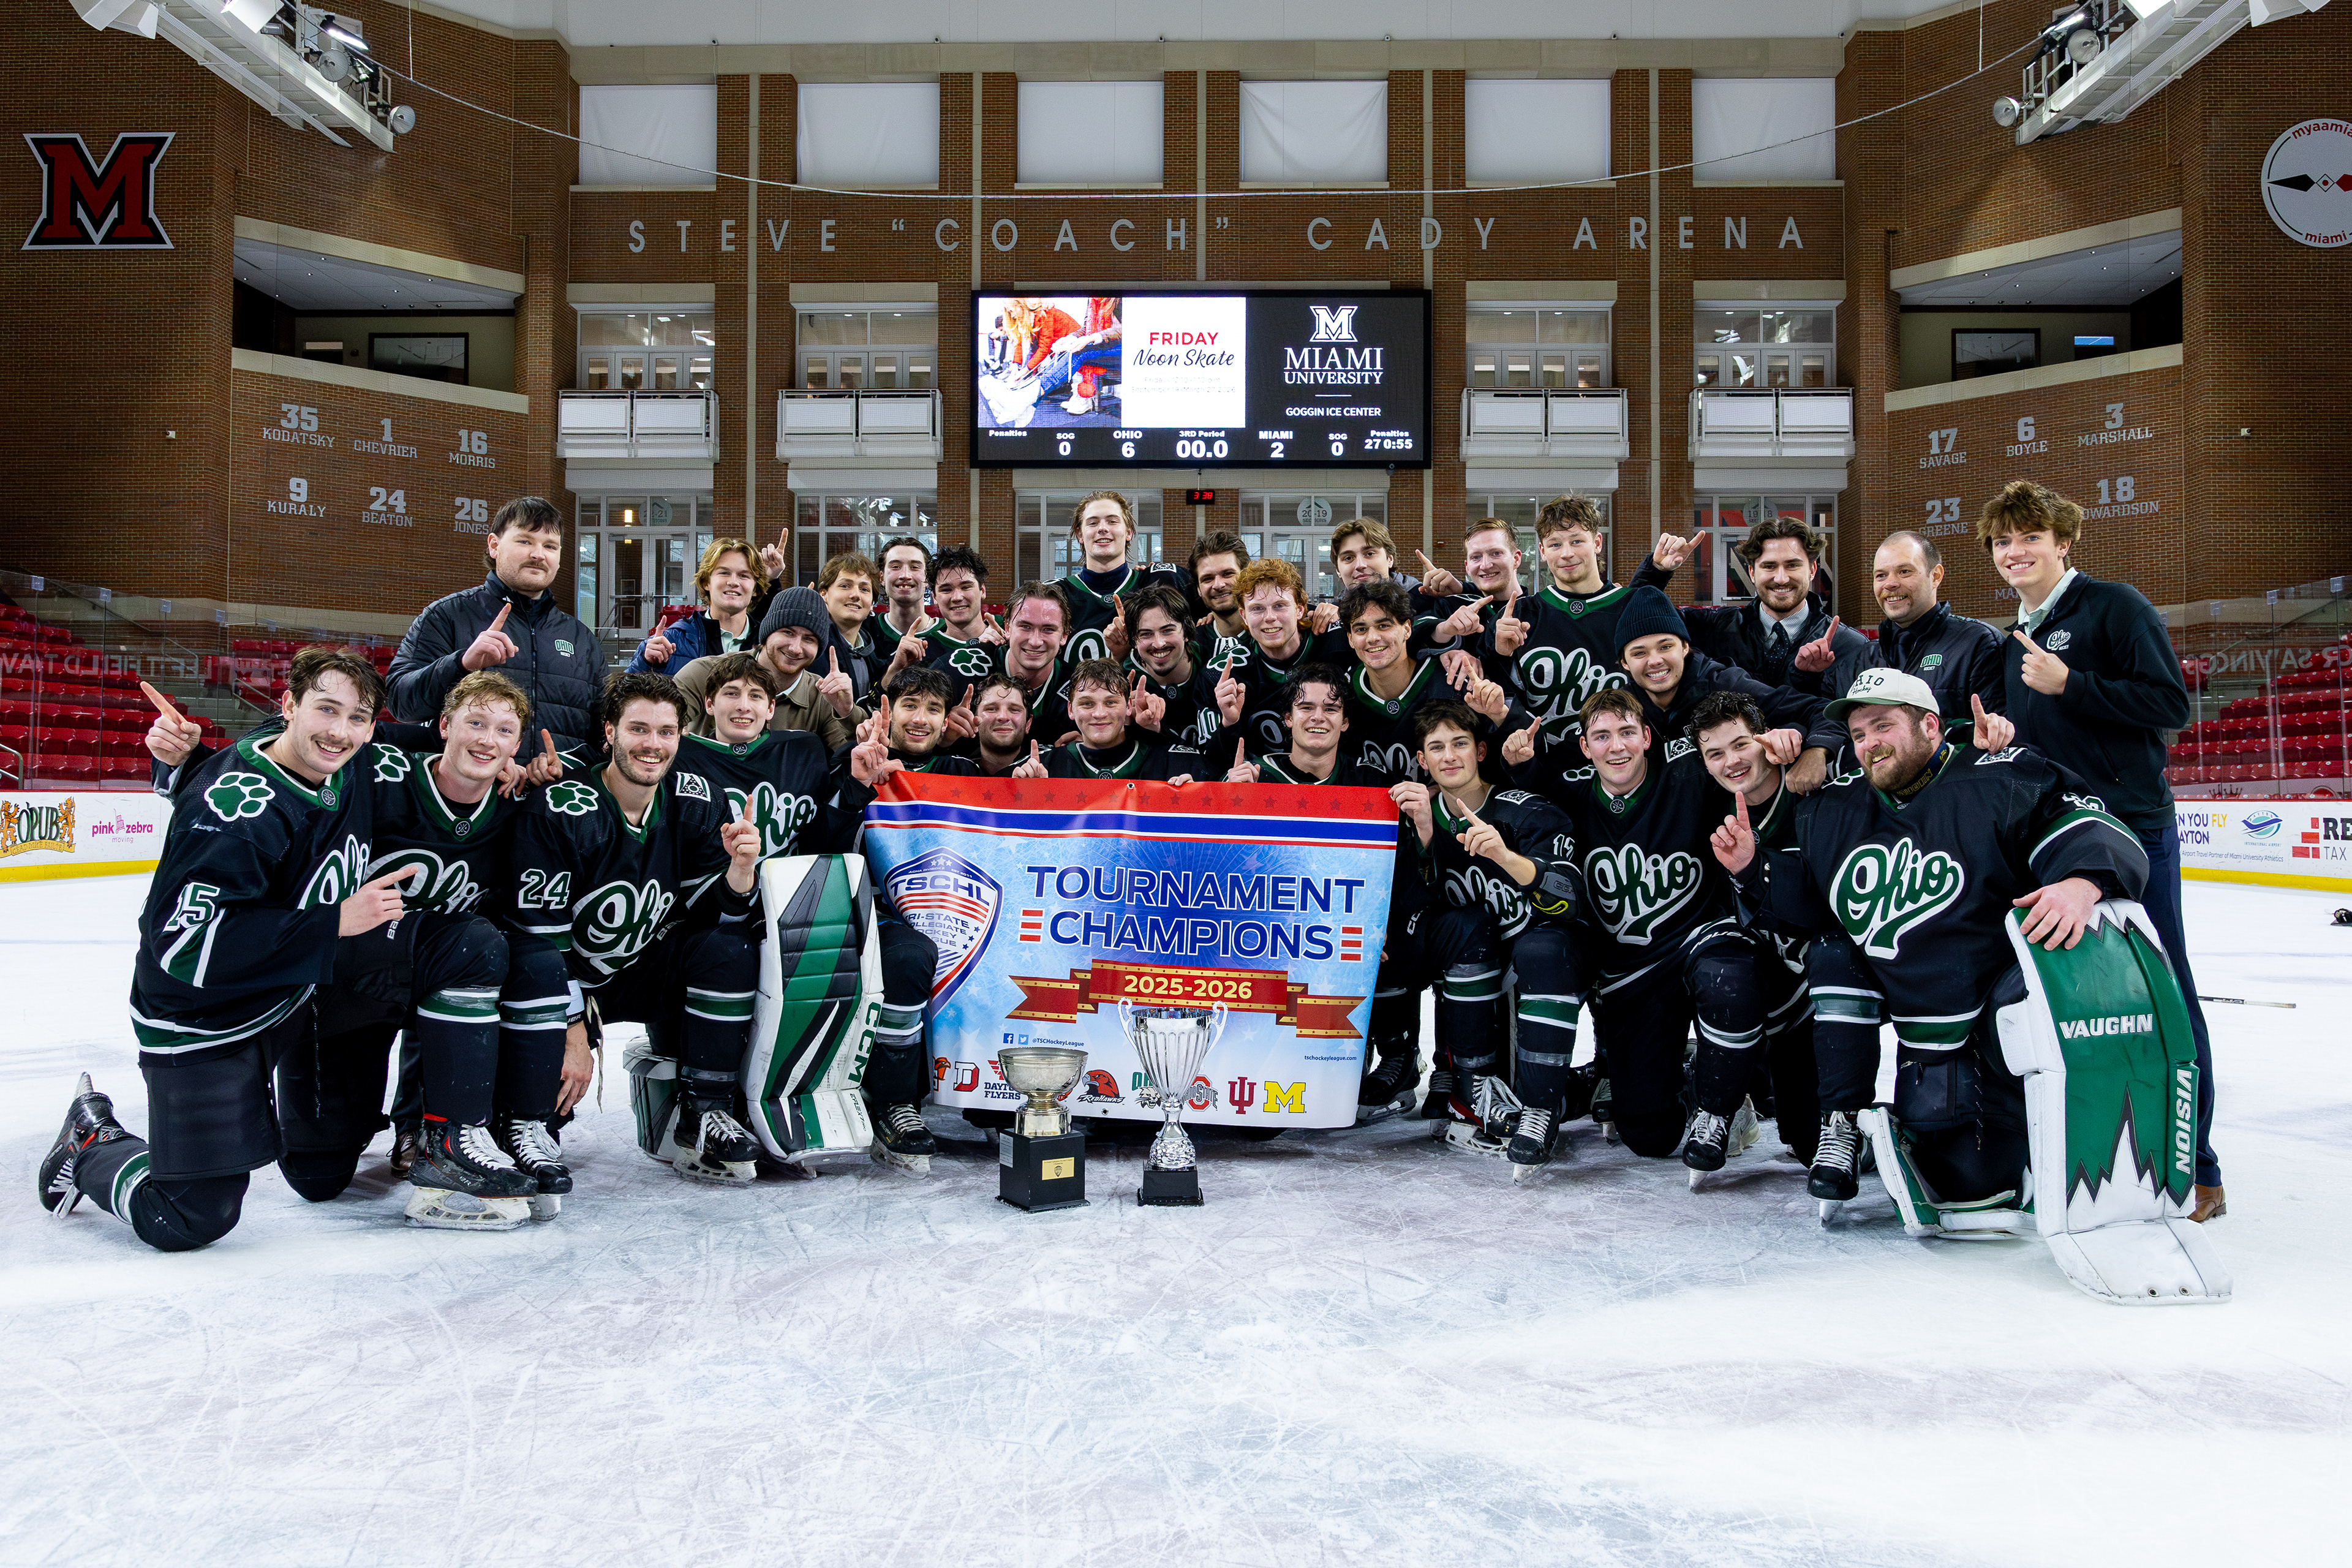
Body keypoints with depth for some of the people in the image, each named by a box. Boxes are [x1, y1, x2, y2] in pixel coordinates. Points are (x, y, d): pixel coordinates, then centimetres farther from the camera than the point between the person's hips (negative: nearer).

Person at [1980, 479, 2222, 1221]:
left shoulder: (2115, 607, -5)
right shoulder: (2013, 643, 17)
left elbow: (2170, 703, -14)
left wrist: (2069, 684, -19)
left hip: (2132, 828, -7)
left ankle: (2195, 1167, 4)